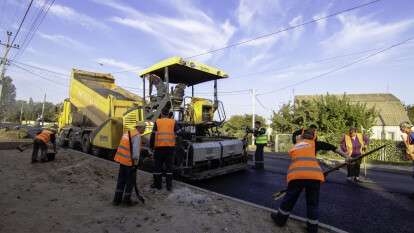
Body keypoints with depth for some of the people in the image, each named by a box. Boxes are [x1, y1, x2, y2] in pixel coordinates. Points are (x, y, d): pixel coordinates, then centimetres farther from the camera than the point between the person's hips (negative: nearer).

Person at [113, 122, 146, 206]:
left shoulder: (127, 133, 14)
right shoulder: (137, 135, -14)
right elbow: (135, 149, -19)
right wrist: (135, 161, -13)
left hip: (122, 160, 9)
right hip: (129, 161, -9)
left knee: (121, 180, 18)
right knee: (131, 181, 7)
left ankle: (117, 199, 26)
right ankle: (127, 200, 18)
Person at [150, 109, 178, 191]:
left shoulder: (157, 122, 2)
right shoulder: (173, 122, 5)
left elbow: (153, 135, 0)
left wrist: (151, 145, 11)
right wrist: (175, 147, 14)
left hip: (159, 147, -1)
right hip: (170, 147, 1)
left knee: (158, 166, 11)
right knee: (169, 166, 9)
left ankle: (158, 184, 20)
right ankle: (169, 185, 13)